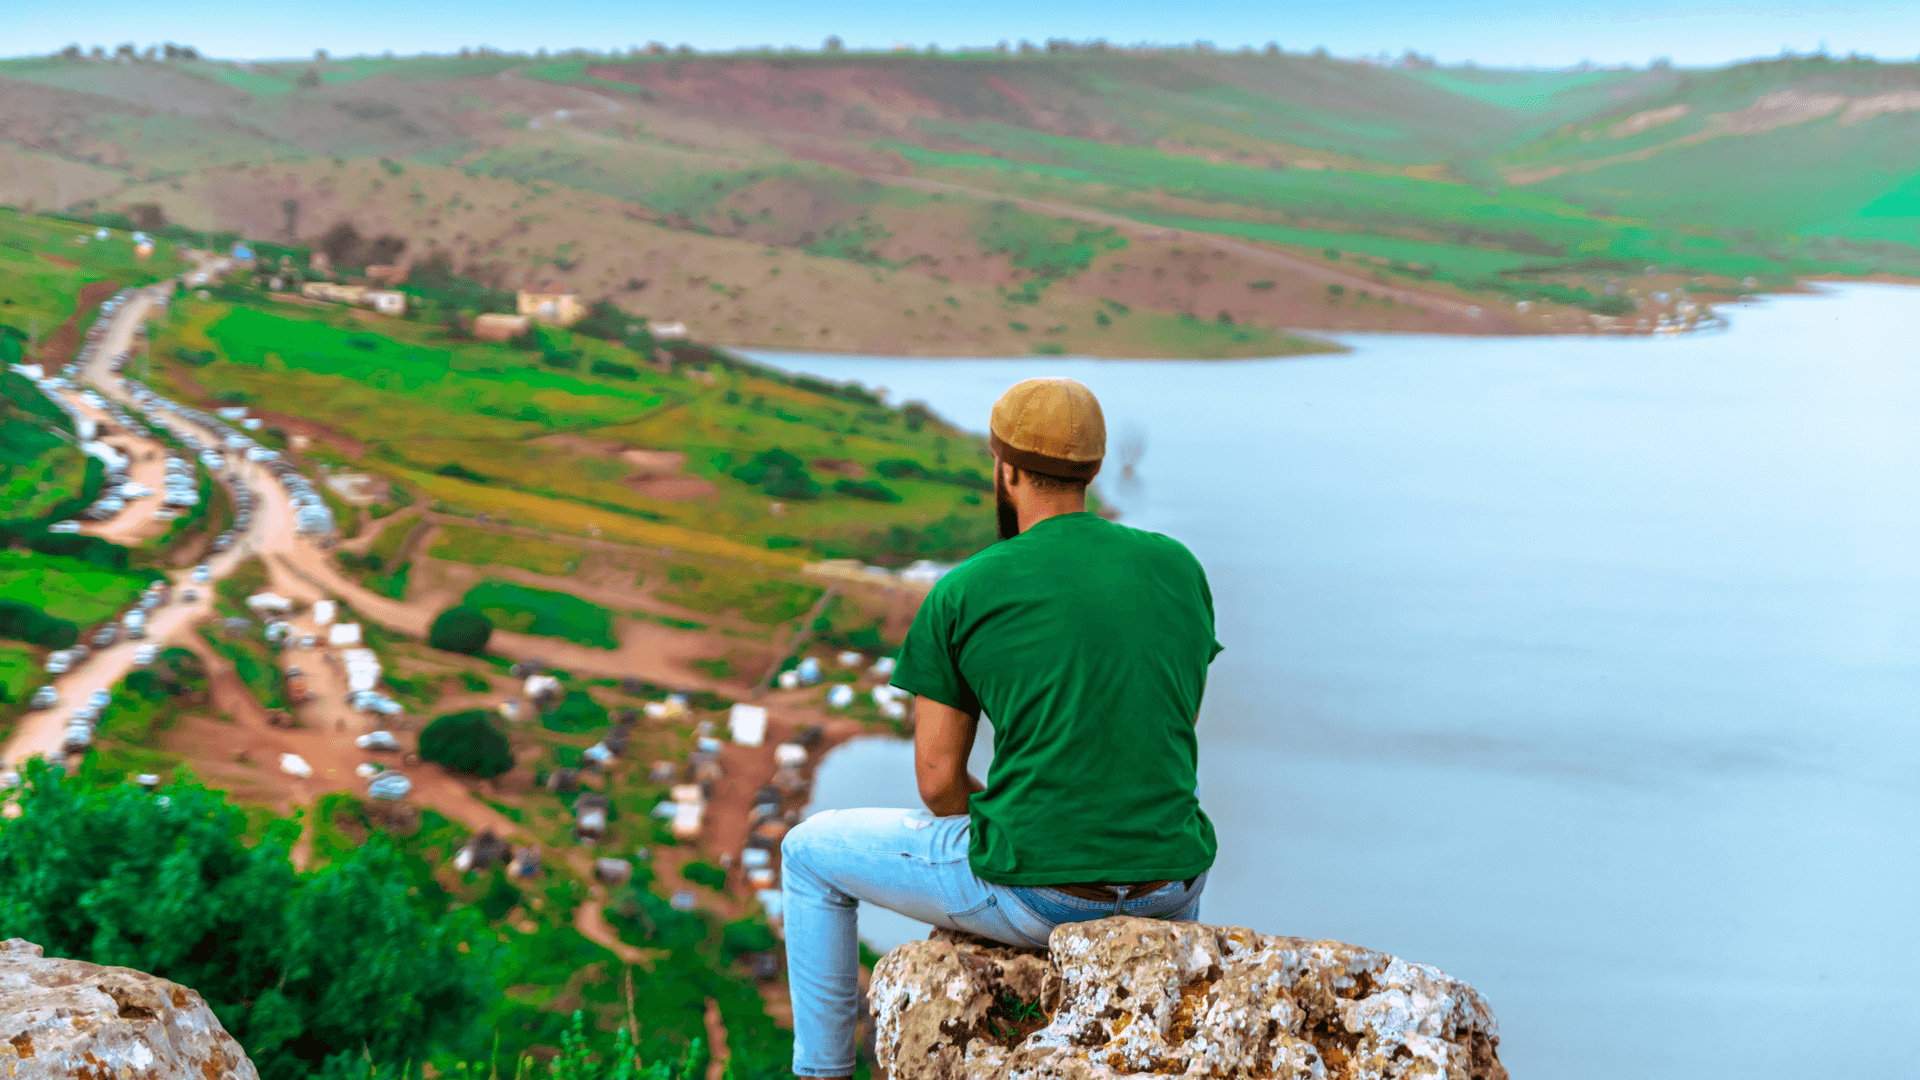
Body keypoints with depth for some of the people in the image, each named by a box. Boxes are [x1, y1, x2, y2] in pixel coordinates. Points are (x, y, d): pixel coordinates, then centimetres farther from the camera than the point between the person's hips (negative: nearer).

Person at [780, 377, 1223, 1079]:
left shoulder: (963, 594, -8)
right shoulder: (1181, 569, 4)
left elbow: (939, 782, -5)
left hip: (1033, 889, -4)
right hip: (1166, 885, 5)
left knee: (810, 852, 19)